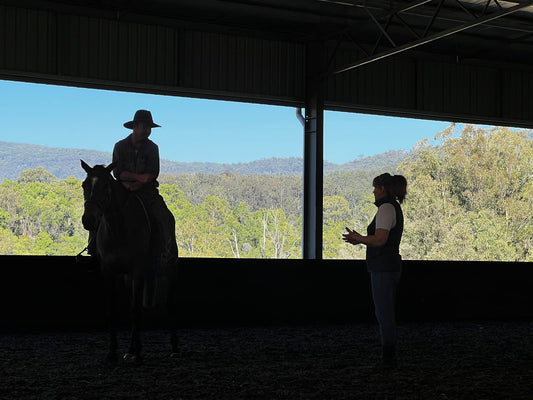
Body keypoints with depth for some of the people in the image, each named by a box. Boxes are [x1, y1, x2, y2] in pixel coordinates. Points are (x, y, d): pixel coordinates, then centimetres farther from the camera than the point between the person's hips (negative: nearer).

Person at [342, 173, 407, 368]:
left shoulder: (386, 208, -15)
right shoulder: (395, 208, 17)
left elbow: (380, 240, -23)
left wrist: (358, 238, -8)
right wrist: (360, 239, 16)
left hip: (383, 268, -11)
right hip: (391, 266, 11)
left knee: (384, 312, -6)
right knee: (387, 312, 14)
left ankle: (388, 357, -2)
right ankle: (389, 356, 19)